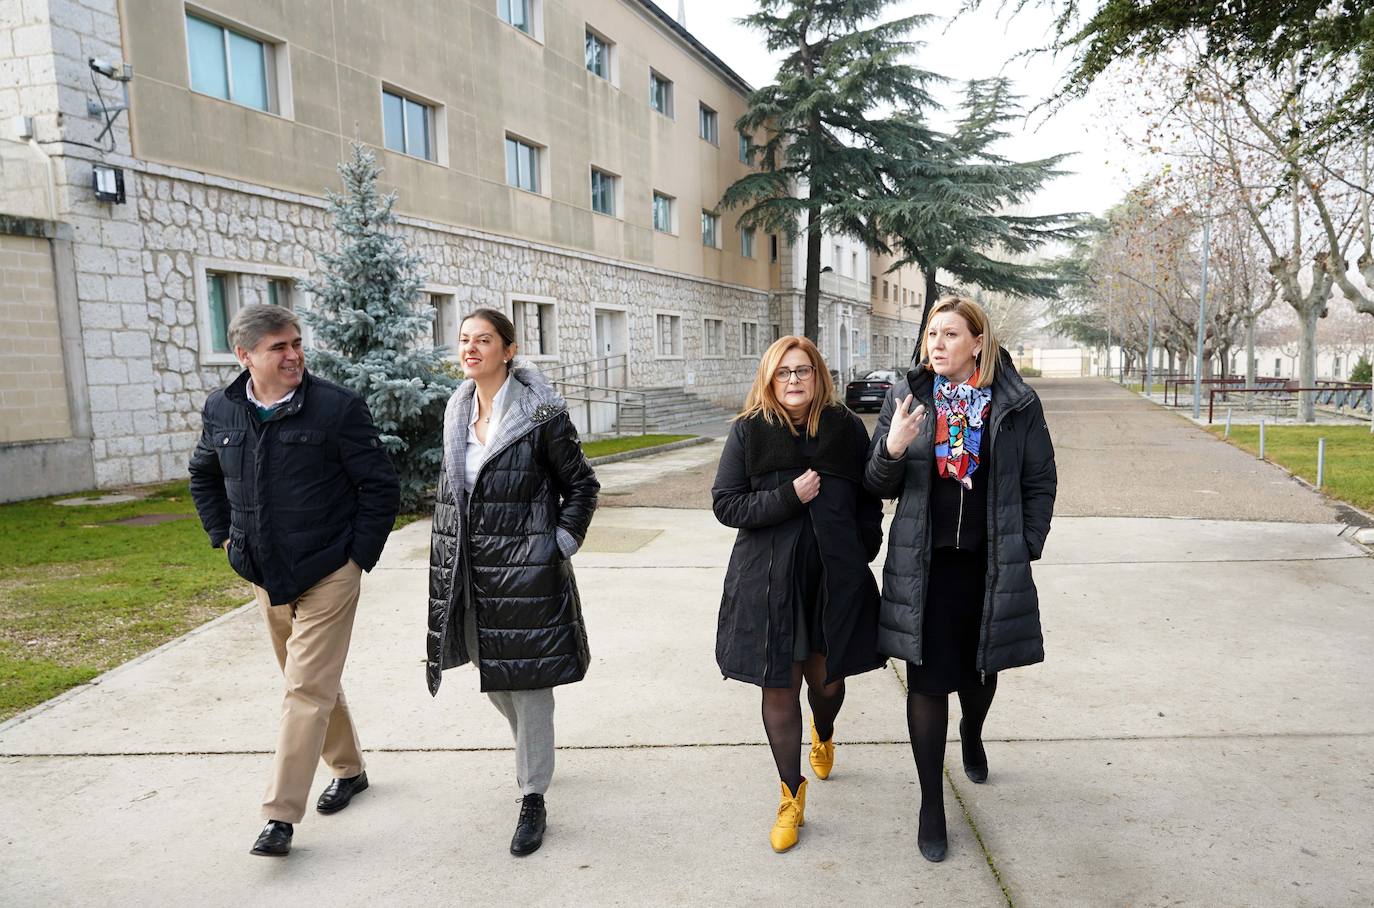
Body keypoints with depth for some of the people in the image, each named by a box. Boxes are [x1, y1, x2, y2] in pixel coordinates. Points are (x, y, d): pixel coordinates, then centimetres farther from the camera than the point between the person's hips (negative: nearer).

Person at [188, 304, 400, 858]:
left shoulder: (337, 407, -14)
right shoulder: (220, 411, 1)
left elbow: (381, 488, -9)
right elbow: (204, 476, 21)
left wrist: (358, 556, -10)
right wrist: (224, 536, 12)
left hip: (327, 578, -5)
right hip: (265, 578, 6)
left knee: (307, 691, -5)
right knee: (313, 682, 18)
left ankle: (280, 815, 3)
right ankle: (348, 770, 37)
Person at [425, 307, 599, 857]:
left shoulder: (541, 413, -11)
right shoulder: (458, 411, 8)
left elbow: (581, 484, -3)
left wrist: (561, 544, -9)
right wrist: (448, 558, 14)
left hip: (526, 569, -6)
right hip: (470, 572, 6)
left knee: (528, 681, 2)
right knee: (492, 678, 19)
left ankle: (533, 799, 17)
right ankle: (533, 753, 46)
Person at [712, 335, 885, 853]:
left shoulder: (846, 428, 1)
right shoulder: (748, 432, -3)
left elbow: (868, 498, 9)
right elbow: (725, 503, -7)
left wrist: (861, 551, 0)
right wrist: (788, 496, -17)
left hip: (835, 578, 1)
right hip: (768, 582, -1)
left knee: (826, 678, 14)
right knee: (779, 688, 5)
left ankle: (823, 734, 53)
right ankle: (792, 796, 25)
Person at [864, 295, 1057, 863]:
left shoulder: (1016, 404, -3)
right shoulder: (906, 398, -1)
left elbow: (1040, 482, 4)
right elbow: (879, 487, -1)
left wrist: (1026, 549, -2)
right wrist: (892, 450, -21)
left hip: (991, 565, 1)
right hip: (923, 565, 0)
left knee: (981, 668, 20)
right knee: (927, 683, 3)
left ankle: (972, 734, 55)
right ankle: (931, 805, 20)